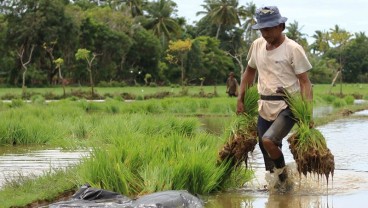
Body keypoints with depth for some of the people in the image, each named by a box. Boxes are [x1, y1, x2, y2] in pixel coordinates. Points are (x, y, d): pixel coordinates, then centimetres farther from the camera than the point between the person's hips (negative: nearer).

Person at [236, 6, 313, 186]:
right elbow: (249, 72, 22)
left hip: (287, 106, -6)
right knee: (266, 151, 11)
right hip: (264, 107, 6)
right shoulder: (257, 45, 7)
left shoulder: (293, 49, -10)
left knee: (268, 140, -26)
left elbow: (305, 82, -11)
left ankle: (284, 175, -1)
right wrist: (240, 100, 18)